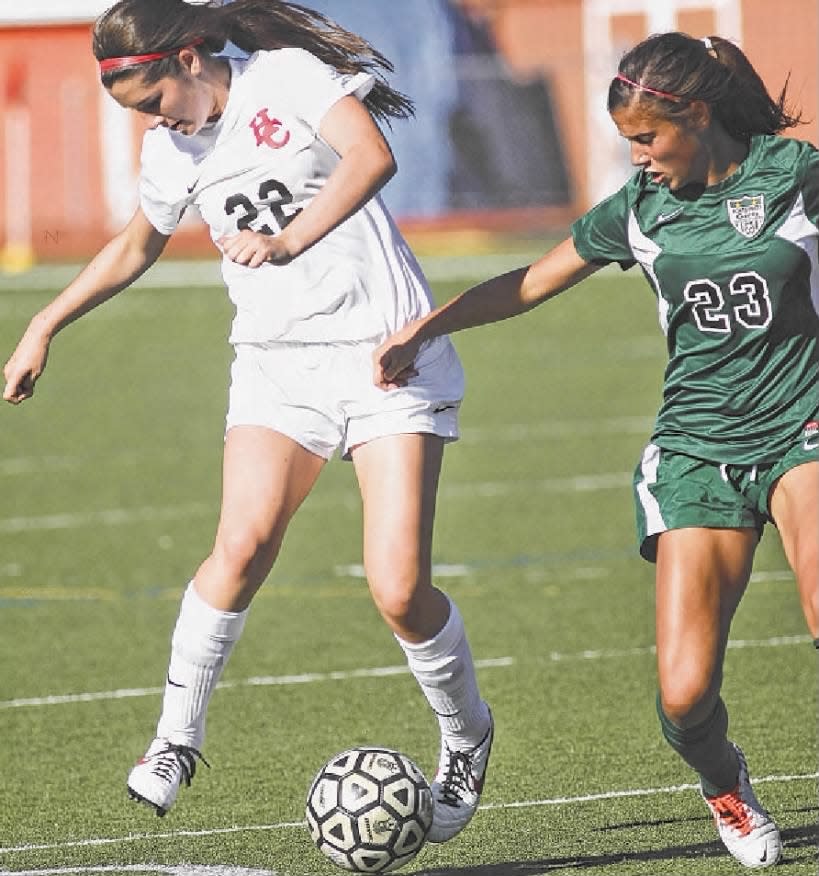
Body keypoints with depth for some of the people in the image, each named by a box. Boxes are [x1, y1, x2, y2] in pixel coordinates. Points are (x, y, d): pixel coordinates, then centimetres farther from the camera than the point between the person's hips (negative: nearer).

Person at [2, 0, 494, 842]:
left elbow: (371, 155, -28)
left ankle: (466, 739, 15)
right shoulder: (169, 149, 10)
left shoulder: (289, 77, -10)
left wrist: (291, 241, -39)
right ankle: (176, 737, -10)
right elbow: (135, 247, 29)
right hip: (276, 361, 5)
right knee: (243, 542, -22)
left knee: (400, 590, -11)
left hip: (385, 352, -4)